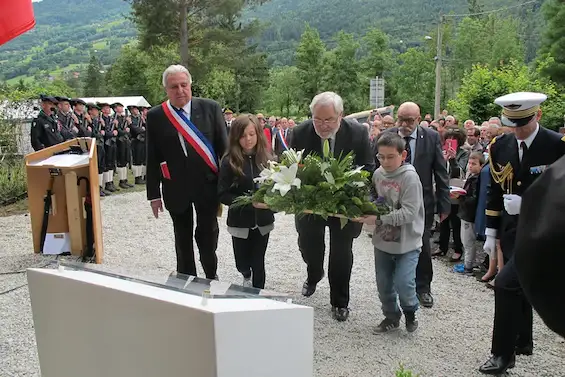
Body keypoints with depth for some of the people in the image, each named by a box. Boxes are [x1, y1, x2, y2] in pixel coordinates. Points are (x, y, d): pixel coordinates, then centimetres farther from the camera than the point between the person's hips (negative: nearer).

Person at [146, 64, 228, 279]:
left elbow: (223, 147, -1)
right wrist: (153, 194, 0)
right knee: (183, 238, 15)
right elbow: (152, 159, 0)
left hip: (208, 184, -1)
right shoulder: (155, 116, -3)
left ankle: (211, 277, 31)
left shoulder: (211, 108, -5)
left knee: (208, 235, 8)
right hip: (175, 188, 1)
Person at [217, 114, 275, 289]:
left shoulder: (267, 159, -5)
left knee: (258, 263, 8)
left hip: (263, 220, 1)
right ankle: (247, 276, 50)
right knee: (242, 263, 15)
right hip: (240, 221, -1)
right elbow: (223, 194, -12)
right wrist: (248, 202, -23)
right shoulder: (229, 161, -11)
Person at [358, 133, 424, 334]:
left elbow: (409, 212, -24)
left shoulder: (410, 177, -17)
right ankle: (391, 316, 36)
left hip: (407, 242, -5)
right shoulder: (378, 174, 0)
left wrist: (379, 219, -28)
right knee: (383, 283, 13)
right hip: (382, 240, 5)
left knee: (403, 283, -10)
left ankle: (410, 311, 22)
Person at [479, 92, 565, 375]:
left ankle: (503, 352, 3)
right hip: (510, 230, 5)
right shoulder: (500, 146, 2)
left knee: (507, 283, -13)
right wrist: (491, 233, 7)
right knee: (519, 285, 17)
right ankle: (523, 340, 38)